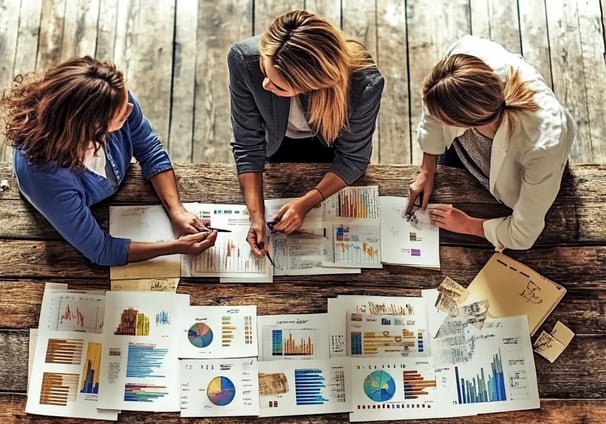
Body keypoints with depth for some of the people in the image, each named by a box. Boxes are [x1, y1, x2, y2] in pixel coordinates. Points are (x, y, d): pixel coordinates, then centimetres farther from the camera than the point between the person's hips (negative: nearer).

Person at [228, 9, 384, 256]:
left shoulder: (364, 83, -42)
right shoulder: (244, 59, -40)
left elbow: (352, 158, -24)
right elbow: (247, 145, -28)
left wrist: (307, 203, -32)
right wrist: (256, 215, -35)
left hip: (331, 147, -1)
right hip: (276, 144, 1)